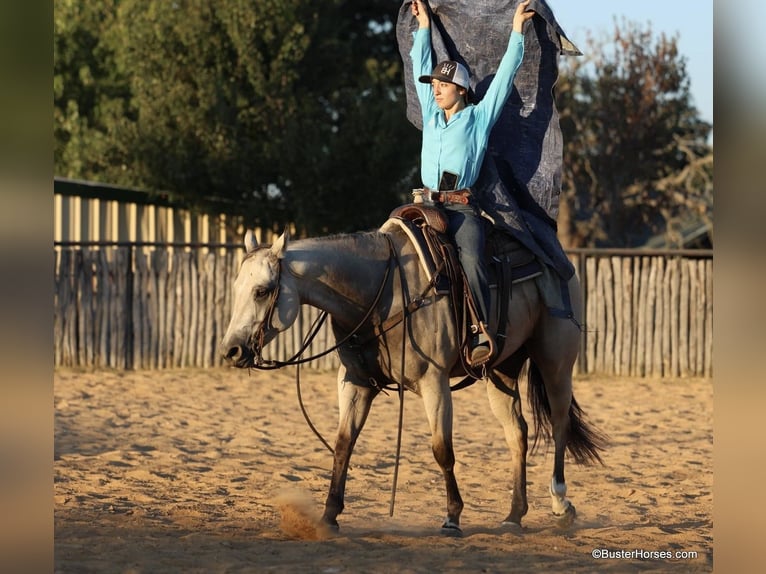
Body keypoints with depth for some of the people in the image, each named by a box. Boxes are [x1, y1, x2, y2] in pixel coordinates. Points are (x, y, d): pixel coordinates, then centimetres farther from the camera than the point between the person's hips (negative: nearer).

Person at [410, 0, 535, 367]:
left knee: (471, 259, -27)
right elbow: (421, 68, 26)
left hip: (463, 206, -5)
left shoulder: (479, 117, 7)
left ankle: (481, 333, -31)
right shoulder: (431, 116, 18)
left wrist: (517, 31, 9)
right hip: (429, 203, 5)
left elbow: (505, 75, 7)